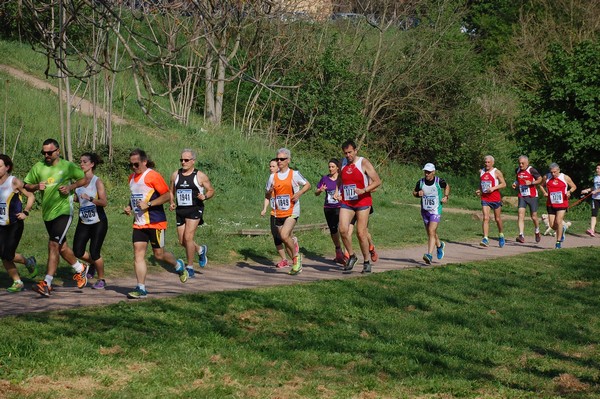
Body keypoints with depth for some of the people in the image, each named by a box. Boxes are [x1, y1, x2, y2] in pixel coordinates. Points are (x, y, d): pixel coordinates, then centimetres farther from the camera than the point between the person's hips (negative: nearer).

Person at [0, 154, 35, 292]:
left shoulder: (14, 182, -11)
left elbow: (31, 196, -4)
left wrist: (25, 212, -16)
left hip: (15, 225, -5)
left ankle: (28, 262, 19)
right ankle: (17, 282, 16)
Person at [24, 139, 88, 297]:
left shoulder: (68, 166, -4)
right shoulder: (38, 167, 6)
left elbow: (83, 179, 7)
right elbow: (26, 185, 11)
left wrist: (71, 187, -10)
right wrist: (36, 186, -10)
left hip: (63, 211, -6)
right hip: (47, 212, 6)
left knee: (54, 245, -15)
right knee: (61, 246, 15)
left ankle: (47, 284, -17)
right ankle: (80, 269, 38)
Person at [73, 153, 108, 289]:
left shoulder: (97, 182, -11)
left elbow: (104, 202, -20)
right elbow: (76, 198, 10)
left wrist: (90, 198, -35)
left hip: (98, 222, -5)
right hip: (83, 222, 5)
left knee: (94, 253, -8)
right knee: (78, 252, -2)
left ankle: (101, 280, 13)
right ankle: (92, 263, 31)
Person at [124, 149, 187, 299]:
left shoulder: (153, 176, -12)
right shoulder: (132, 178, 13)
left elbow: (168, 195, -14)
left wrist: (148, 204, -19)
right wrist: (129, 207, 10)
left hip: (155, 222, -7)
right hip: (139, 223, 7)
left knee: (159, 255, 3)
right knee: (138, 254, -4)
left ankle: (178, 265, 34)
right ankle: (141, 289, -5)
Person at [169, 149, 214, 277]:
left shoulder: (200, 176, -4)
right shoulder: (175, 175, 7)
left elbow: (211, 190, 4)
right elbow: (172, 191, 18)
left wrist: (205, 197, -17)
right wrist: (172, 203, 0)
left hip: (195, 210, -5)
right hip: (180, 210, 5)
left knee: (188, 237, -16)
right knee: (182, 241, 6)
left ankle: (190, 267, -4)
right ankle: (201, 250, 37)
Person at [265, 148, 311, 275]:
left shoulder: (294, 174, -2)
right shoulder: (273, 177, 9)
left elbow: (307, 185, 7)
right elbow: (267, 195, 14)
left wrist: (299, 193, -10)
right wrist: (269, 191, -10)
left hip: (292, 211, -5)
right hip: (279, 213, 5)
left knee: (284, 236, -24)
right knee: (286, 240, 8)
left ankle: (296, 255, 0)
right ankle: (297, 264, 23)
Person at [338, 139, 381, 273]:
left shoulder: (364, 163, -8)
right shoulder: (343, 163, 8)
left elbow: (377, 181, -12)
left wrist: (364, 190, -24)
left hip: (362, 202, -4)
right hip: (346, 202, 4)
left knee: (361, 233, -4)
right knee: (343, 230, -12)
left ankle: (367, 261, 10)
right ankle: (351, 256, 7)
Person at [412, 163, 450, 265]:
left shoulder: (439, 181, -9)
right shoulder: (420, 182, -3)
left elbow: (447, 186, 13)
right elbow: (414, 192, 12)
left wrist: (446, 196, -1)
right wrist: (418, 194, -10)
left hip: (436, 211, -4)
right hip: (425, 211, 4)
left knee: (431, 231, -17)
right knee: (430, 233, 15)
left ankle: (429, 255, -23)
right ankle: (439, 245, 45)